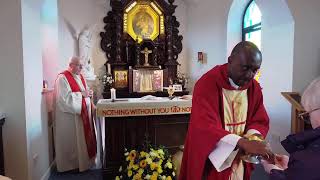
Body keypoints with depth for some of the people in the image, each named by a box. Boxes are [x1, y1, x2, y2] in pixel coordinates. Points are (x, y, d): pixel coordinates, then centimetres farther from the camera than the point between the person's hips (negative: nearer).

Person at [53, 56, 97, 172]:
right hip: (70, 115, -8)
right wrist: (81, 94, -19)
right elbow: (65, 97, -21)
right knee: (72, 140, 2)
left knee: (84, 137, 13)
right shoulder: (62, 78, -13)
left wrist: (88, 93, -1)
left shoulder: (80, 76, 13)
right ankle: (71, 164, 17)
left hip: (83, 113, 8)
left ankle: (84, 160, 26)